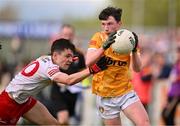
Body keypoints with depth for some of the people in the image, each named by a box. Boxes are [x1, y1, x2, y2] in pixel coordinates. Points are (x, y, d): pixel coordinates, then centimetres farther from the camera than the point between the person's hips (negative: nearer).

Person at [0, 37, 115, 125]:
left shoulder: (47, 59, -5)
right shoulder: (48, 67, -33)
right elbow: (69, 80, -51)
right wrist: (94, 69, -58)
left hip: (24, 100, 10)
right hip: (9, 102, -10)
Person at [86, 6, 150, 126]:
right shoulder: (98, 38, -8)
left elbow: (137, 69, -10)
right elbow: (88, 62, -23)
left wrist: (134, 50, -27)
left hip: (126, 92, 1)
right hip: (105, 96, -1)